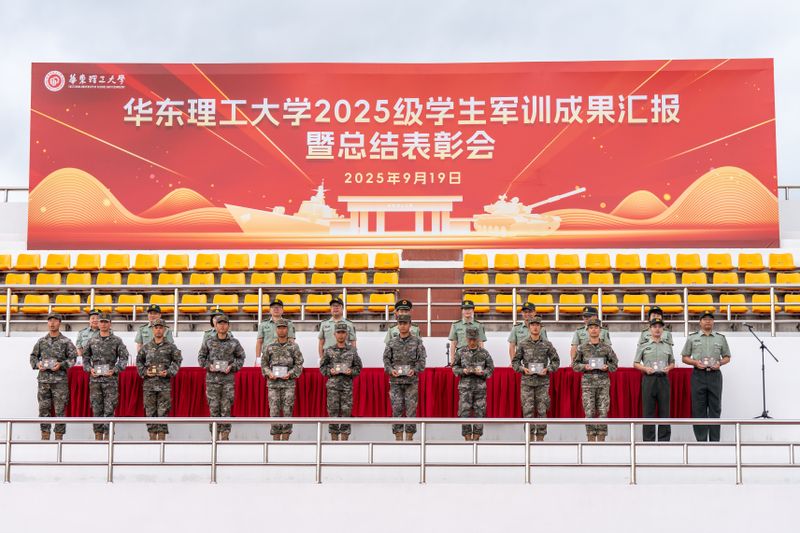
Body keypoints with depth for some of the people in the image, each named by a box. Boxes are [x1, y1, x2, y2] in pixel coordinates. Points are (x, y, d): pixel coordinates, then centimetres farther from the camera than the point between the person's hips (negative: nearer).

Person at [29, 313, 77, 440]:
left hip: (60, 380, -3)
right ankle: (45, 435, 11)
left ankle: (59, 436, 4)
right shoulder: (41, 341, 10)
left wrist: (61, 364, -14)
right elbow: (33, 356, 16)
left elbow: (72, 358, 1)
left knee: (60, 409, -2)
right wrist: (37, 364, -3)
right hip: (43, 379, 3)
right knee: (44, 408, 4)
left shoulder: (66, 342, 2)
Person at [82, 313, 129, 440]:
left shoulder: (117, 341, 3)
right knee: (96, 408, 4)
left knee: (109, 408, -5)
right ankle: (98, 434, 10)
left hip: (111, 379, -2)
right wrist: (89, 369, -1)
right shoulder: (92, 341, 10)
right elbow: (85, 358, 16)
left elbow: (124, 358, 2)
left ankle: (107, 435, -1)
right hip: (95, 379, 2)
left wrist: (115, 370, -10)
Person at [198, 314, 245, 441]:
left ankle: (225, 434, 5)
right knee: (214, 407, 0)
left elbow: (241, 357, 11)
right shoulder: (209, 342, 6)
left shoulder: (234, 343, 5)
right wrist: (208, 366, -5)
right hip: (212, 379, 0)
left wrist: (232, 367, -5)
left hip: (228, 379, 0)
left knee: (226, 408, -1)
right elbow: (201, 357, 12)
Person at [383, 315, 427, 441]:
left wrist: (415, 370, -16)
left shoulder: (417, 342, 5)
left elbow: (422, 359, 1)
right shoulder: (392, 343, 9)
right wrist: (390, 370, -11)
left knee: (411, 409, -2)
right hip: (395, 380, 1)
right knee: (396, 409, -1)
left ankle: (409, 436, 4)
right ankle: (398, 437, 5)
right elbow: (386, 359, 7)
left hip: (411, 380, -1)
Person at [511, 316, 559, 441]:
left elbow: (556, 361, 7)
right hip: (527, 381, 0)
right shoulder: (523, 344, 3)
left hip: (542, 381, 0)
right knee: (528, 410, -3)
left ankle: (540, 437, 9)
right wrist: (523, 369, -10)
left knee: (542, 410, 1)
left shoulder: (547, 344, 3)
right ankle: (530, 436, 4)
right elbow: (515, 361, 8)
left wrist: (547, 370, -9)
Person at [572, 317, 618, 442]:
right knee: (589, 412, -2)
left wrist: (607, 367, -9)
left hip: (603, 383, 0)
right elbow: (575, 365, 8)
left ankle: (601, 438, 5)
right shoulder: (582, 348, 6)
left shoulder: (607, 347, 6)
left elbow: (614, 363, 10)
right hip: (588, 383, 0)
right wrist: (585, 367, -10)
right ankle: (591, 439, 3)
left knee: (603, 411, -1)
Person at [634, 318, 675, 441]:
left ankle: (664, 440, 8)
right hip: (649, 379, -2)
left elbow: (672, 362, 18)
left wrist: (669, 368, -4)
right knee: (648, 411, -1)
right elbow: (636, 364, 6)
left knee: (664, 410, 2)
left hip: (663, 379, 2)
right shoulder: (643, 345, 4)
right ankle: (648, 440, 4)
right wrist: (645, 368, -12)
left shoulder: (668, 345, 11)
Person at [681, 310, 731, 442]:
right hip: (698, 375, -1)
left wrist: (720, 363, -6)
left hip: (715, 375, 1)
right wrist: (696, 362, -10)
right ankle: (701, 440, 4)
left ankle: (714, 440, 5)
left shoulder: (720, 338, 11)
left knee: (715, 408, 1)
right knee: (699, 409, -1)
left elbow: (727, 357, 15)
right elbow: (684, 357, 9)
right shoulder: (692, 338, 8)